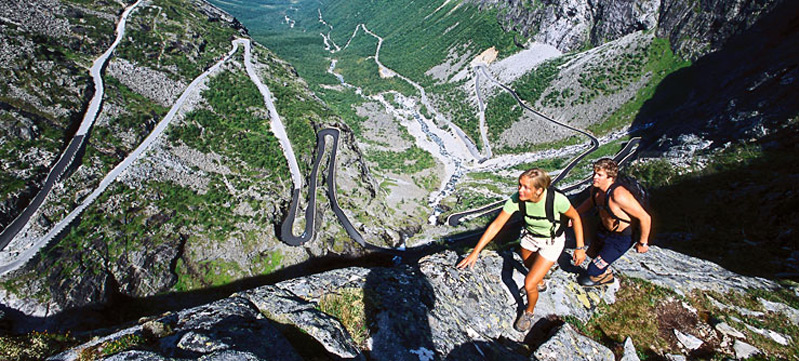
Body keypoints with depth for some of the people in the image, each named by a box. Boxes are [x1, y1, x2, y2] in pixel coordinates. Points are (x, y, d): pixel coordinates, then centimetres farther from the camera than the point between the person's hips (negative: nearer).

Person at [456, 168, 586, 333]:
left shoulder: (557, 199, -37)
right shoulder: (516, 199, -29)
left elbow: (575, 217, -15)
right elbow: (496, 225, -24)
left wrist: (580, 248, -12)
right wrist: (475, 252, -25)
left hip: (551, 242, -4)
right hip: (530, 237, 4)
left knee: (529, 285, -8)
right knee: (529, 265, 33)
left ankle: (529, 312, 28)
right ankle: (540, 283, 70)